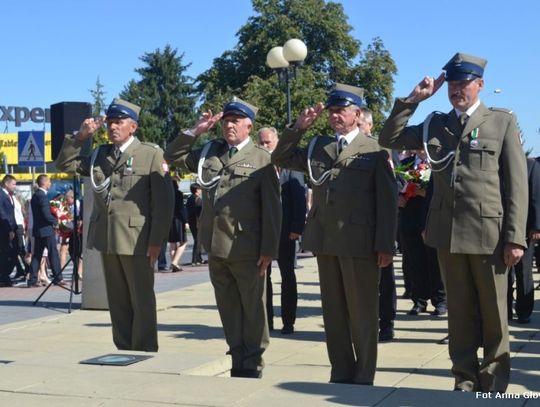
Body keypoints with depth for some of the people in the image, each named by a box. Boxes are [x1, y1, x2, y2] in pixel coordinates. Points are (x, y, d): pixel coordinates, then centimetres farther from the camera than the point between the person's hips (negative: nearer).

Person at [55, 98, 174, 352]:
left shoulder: (151, 154, -2)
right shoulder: (100, 155, 15)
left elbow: (163, 201, -6)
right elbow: (64, 164, 18)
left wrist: (156, 241, -12)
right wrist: (80, 136, 4)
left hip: (137, 240, -5)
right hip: (107, 238, 5)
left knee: (142, 301, 2)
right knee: (117, 302, 10)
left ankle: (145, 353, 10)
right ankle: (123, 351, 18)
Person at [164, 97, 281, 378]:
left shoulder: (261, 159, -3)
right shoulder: (209, 152, 14)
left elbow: (271, 208, -7)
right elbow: (173, 155, 21)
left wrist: (268, 249, -11)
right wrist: (196, 131, 7)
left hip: (246, 250, -5)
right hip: (216, 248, 5)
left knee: (252, 310, 5)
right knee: (228, 309, 12)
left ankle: (253, 364, 15)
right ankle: (238, 361, 21)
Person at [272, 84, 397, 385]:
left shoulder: (375, 150, 0)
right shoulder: (319, 147, 15)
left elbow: (388, 200, -4)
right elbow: (281, 159, 18)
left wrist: (385, 246, -11)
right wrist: (299, 128, 4)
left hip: (360, 243, -5)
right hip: (326, 241, 5)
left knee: (362, 314, 2)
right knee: (334, 312, 10)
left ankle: (364, 378, 11)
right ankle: (340, 375, 19)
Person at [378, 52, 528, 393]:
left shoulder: (503, 122, 3)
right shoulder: (435, 124, 13)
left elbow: (516, 184, -2)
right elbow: (389, 139, 14)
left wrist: (515, 237, -9)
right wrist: (413, 99, 3)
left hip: (489, 232, -3)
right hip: (448, 232, 3)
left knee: (493, 313, 6)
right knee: (459, 311, 10)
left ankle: (494, 383, 17)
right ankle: (465, 379, 19)